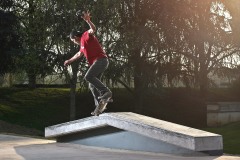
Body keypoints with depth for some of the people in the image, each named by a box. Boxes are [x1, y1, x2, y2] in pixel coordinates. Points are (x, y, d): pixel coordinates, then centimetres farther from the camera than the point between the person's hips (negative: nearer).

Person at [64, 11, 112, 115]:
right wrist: (69, 61, 54)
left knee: (88, 77, -27)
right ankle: (99, 105, 7)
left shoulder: (86, 36, -3)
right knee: (92, 86, 8)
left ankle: (106, 91, -29)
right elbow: (79, 54, 44)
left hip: (101, 60, -10)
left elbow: (93, 29, -26)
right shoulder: (82, 43, 26)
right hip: (97, 62, 10)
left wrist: (88, 20, -45)